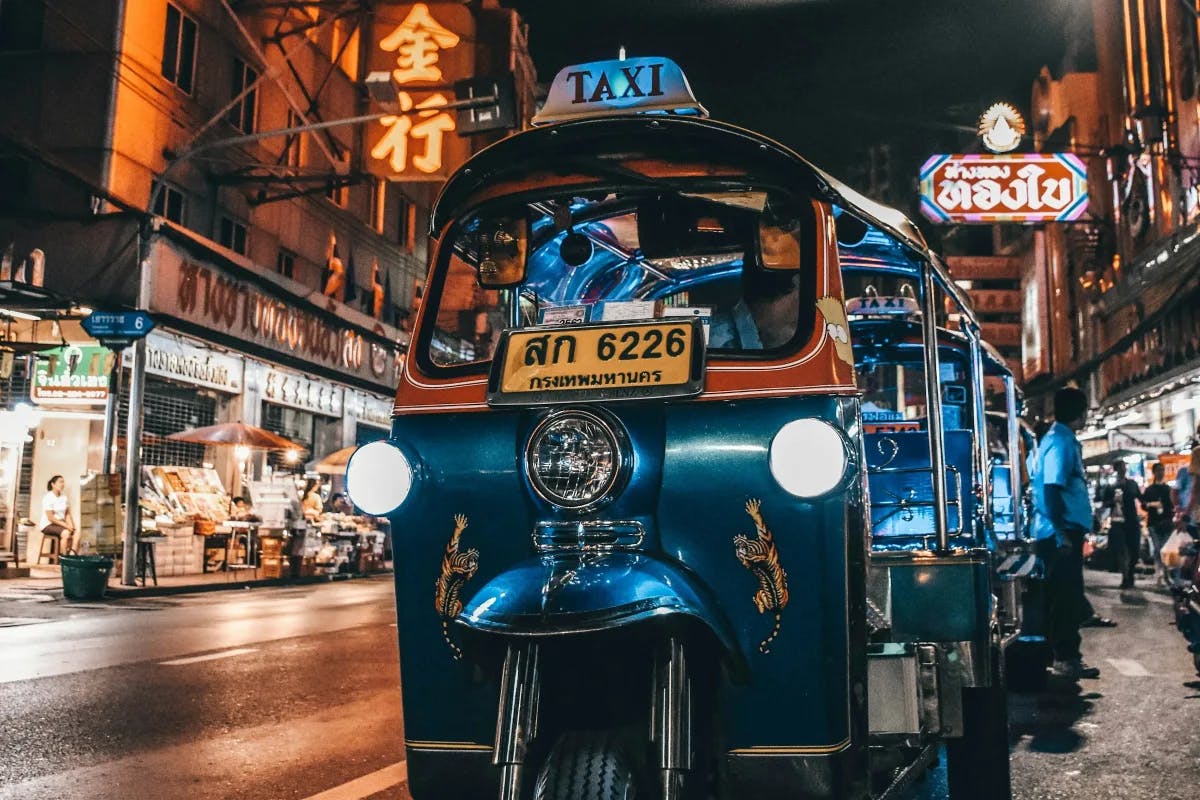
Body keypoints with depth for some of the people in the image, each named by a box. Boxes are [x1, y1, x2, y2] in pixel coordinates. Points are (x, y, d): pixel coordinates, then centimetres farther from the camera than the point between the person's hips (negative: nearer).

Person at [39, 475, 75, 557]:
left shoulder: (64, 497, 7)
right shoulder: (48, 498, -12)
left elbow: (67, 514, 7)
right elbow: (50, 518, -16)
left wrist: (70, 525, -11)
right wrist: (65, 525, -19)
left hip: (61, 524, 6)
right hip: (48, 525, -6)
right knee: (65, 533, -32)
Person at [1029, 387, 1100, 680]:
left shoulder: (1061, 439, 17)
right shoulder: (1061, 442, -14)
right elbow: (1052, 490, -21)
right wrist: (1061, 532, -23)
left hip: (1066, 531, 10)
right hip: (1062, 533, -10)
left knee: (1065, 595, 13)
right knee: (1065, 596, -6)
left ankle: (1065, 655, 20)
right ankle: (1065, 658, -2)